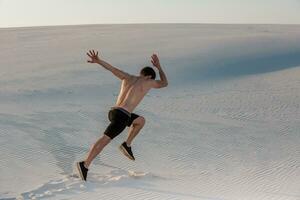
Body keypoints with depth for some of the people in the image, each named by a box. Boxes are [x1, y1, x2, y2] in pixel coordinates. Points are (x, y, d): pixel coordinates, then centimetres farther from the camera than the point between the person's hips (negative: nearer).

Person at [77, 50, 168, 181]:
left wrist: (98, 61, -6)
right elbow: (164, 83, 28)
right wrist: (158, 67, 39)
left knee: (141, 120, 28)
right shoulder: (147, 82, 9)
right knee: (105, 140, -13)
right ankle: (85, 165, -22)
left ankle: (127, 145, 21)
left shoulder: (128, 78, 22)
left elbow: (113, 69, 7)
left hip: (113, 112, 8)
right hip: (122, 115, -8)